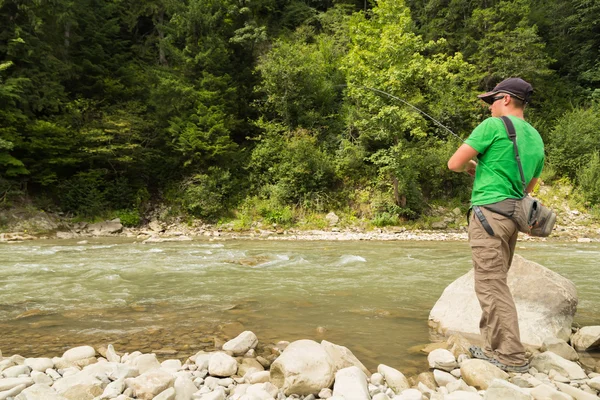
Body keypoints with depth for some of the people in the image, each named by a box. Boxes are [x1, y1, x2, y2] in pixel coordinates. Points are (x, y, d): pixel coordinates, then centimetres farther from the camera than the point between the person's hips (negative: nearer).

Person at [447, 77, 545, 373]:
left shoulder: (494, 125, -7)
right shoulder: (536, 138, 17)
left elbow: (454, 163, -8)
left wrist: (472, 166, 14)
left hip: (489, 213, -8)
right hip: (514, 215, 8)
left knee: (492, 286, -4)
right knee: (495, 283, 14)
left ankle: (512, 357, 0)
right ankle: (495, 348, 20)